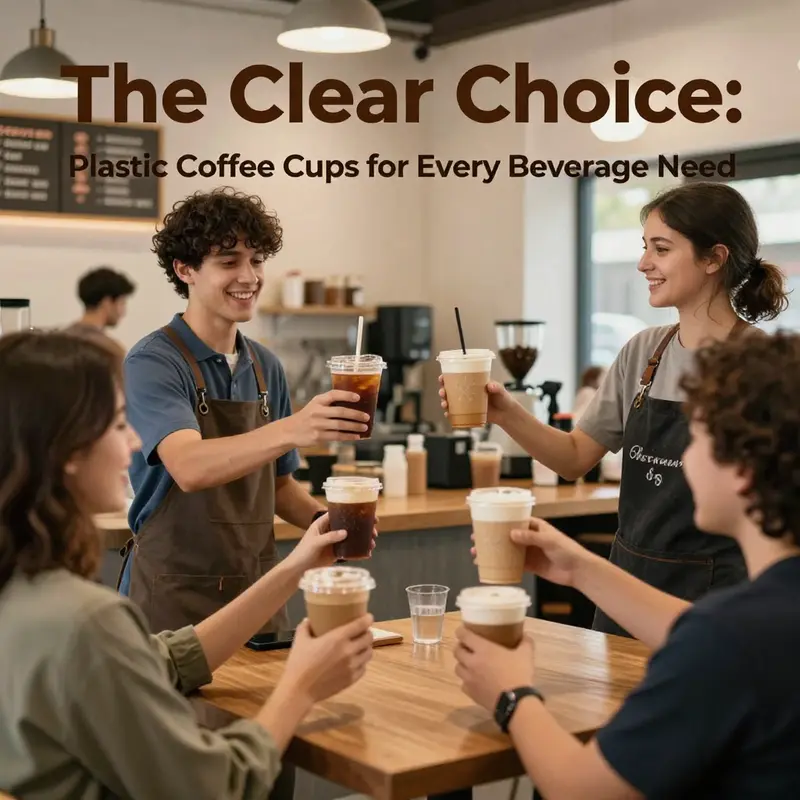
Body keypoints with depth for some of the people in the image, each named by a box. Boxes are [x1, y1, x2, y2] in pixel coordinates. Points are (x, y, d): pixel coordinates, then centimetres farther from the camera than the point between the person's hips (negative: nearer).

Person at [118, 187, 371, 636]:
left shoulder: (267, 368, 7)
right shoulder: (152, 363, -13)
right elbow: (189, 468, -30)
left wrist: (321, 520, -4)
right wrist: (291, 429, -43)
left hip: (258, 593, 6)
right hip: (175, 601, -6)